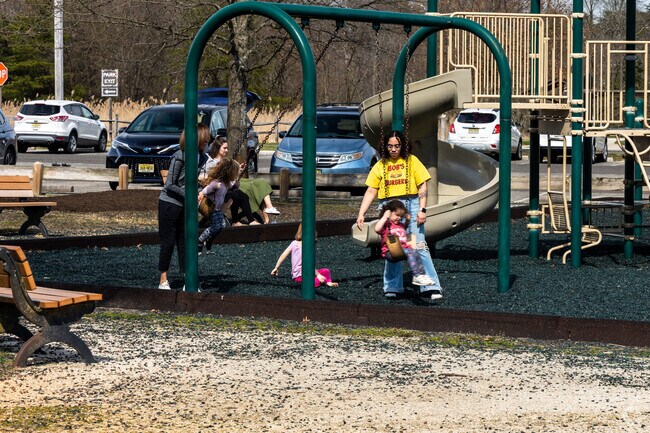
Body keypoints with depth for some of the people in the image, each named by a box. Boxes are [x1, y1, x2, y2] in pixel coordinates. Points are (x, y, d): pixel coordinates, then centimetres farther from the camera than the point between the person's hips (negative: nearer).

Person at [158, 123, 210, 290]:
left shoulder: (203, 158, 1)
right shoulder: (180, 157, -19)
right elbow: (170, 185, -17)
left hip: (186, 205, 6)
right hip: (169, 203, -6)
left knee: (185, 242, 6)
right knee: (168, 242, 1)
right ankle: (163, 281, 9)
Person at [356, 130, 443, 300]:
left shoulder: (412, 161, 7)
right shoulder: (380, 166, 12)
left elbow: (422, 187, 4)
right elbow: (370, 191, 10)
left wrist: (422, 210, -7)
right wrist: (361, 214, 1)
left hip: (411, 205, -2)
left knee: (419, 246, -10)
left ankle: (431, 287, -11)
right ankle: (392, 287, 13)